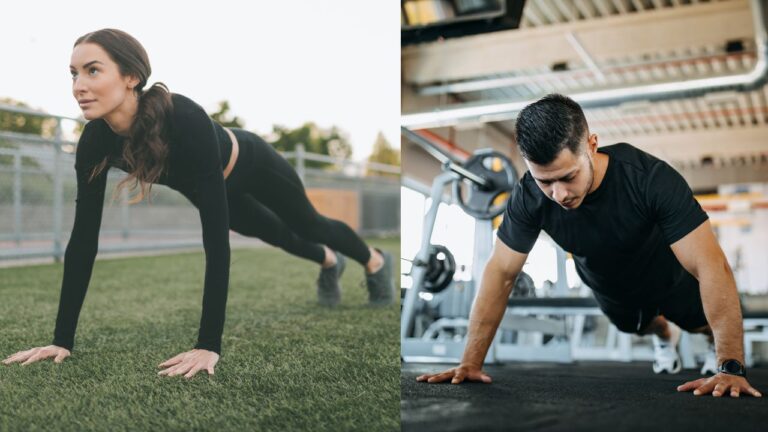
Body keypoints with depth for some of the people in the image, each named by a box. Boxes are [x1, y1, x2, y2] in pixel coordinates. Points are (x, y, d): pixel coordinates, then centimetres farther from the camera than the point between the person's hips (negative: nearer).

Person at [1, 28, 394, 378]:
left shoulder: (185, 120, -48)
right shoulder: (95, 140, -32)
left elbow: (215, 235, -51)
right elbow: (84, 238, -27)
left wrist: (209, 345, -52)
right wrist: (62, 339, -28)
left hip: (251, 168, -4)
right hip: (216, 188, 5)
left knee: (308, 225, 22)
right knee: (277, 236, 29)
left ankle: (375, 262, 55)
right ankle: (328, 262, 64)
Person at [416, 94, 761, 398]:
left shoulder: (651, 179, -43)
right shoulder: (529, 196, -35)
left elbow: (710, 266, -44)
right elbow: (500, 273, -28)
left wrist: (732, 368, -52)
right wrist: (471, 363, -31)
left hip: (670, 277, -3)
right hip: (610, 290, 3)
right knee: (645, 326, 29)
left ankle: (727, 356, 47)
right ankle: (665, 336, 64)